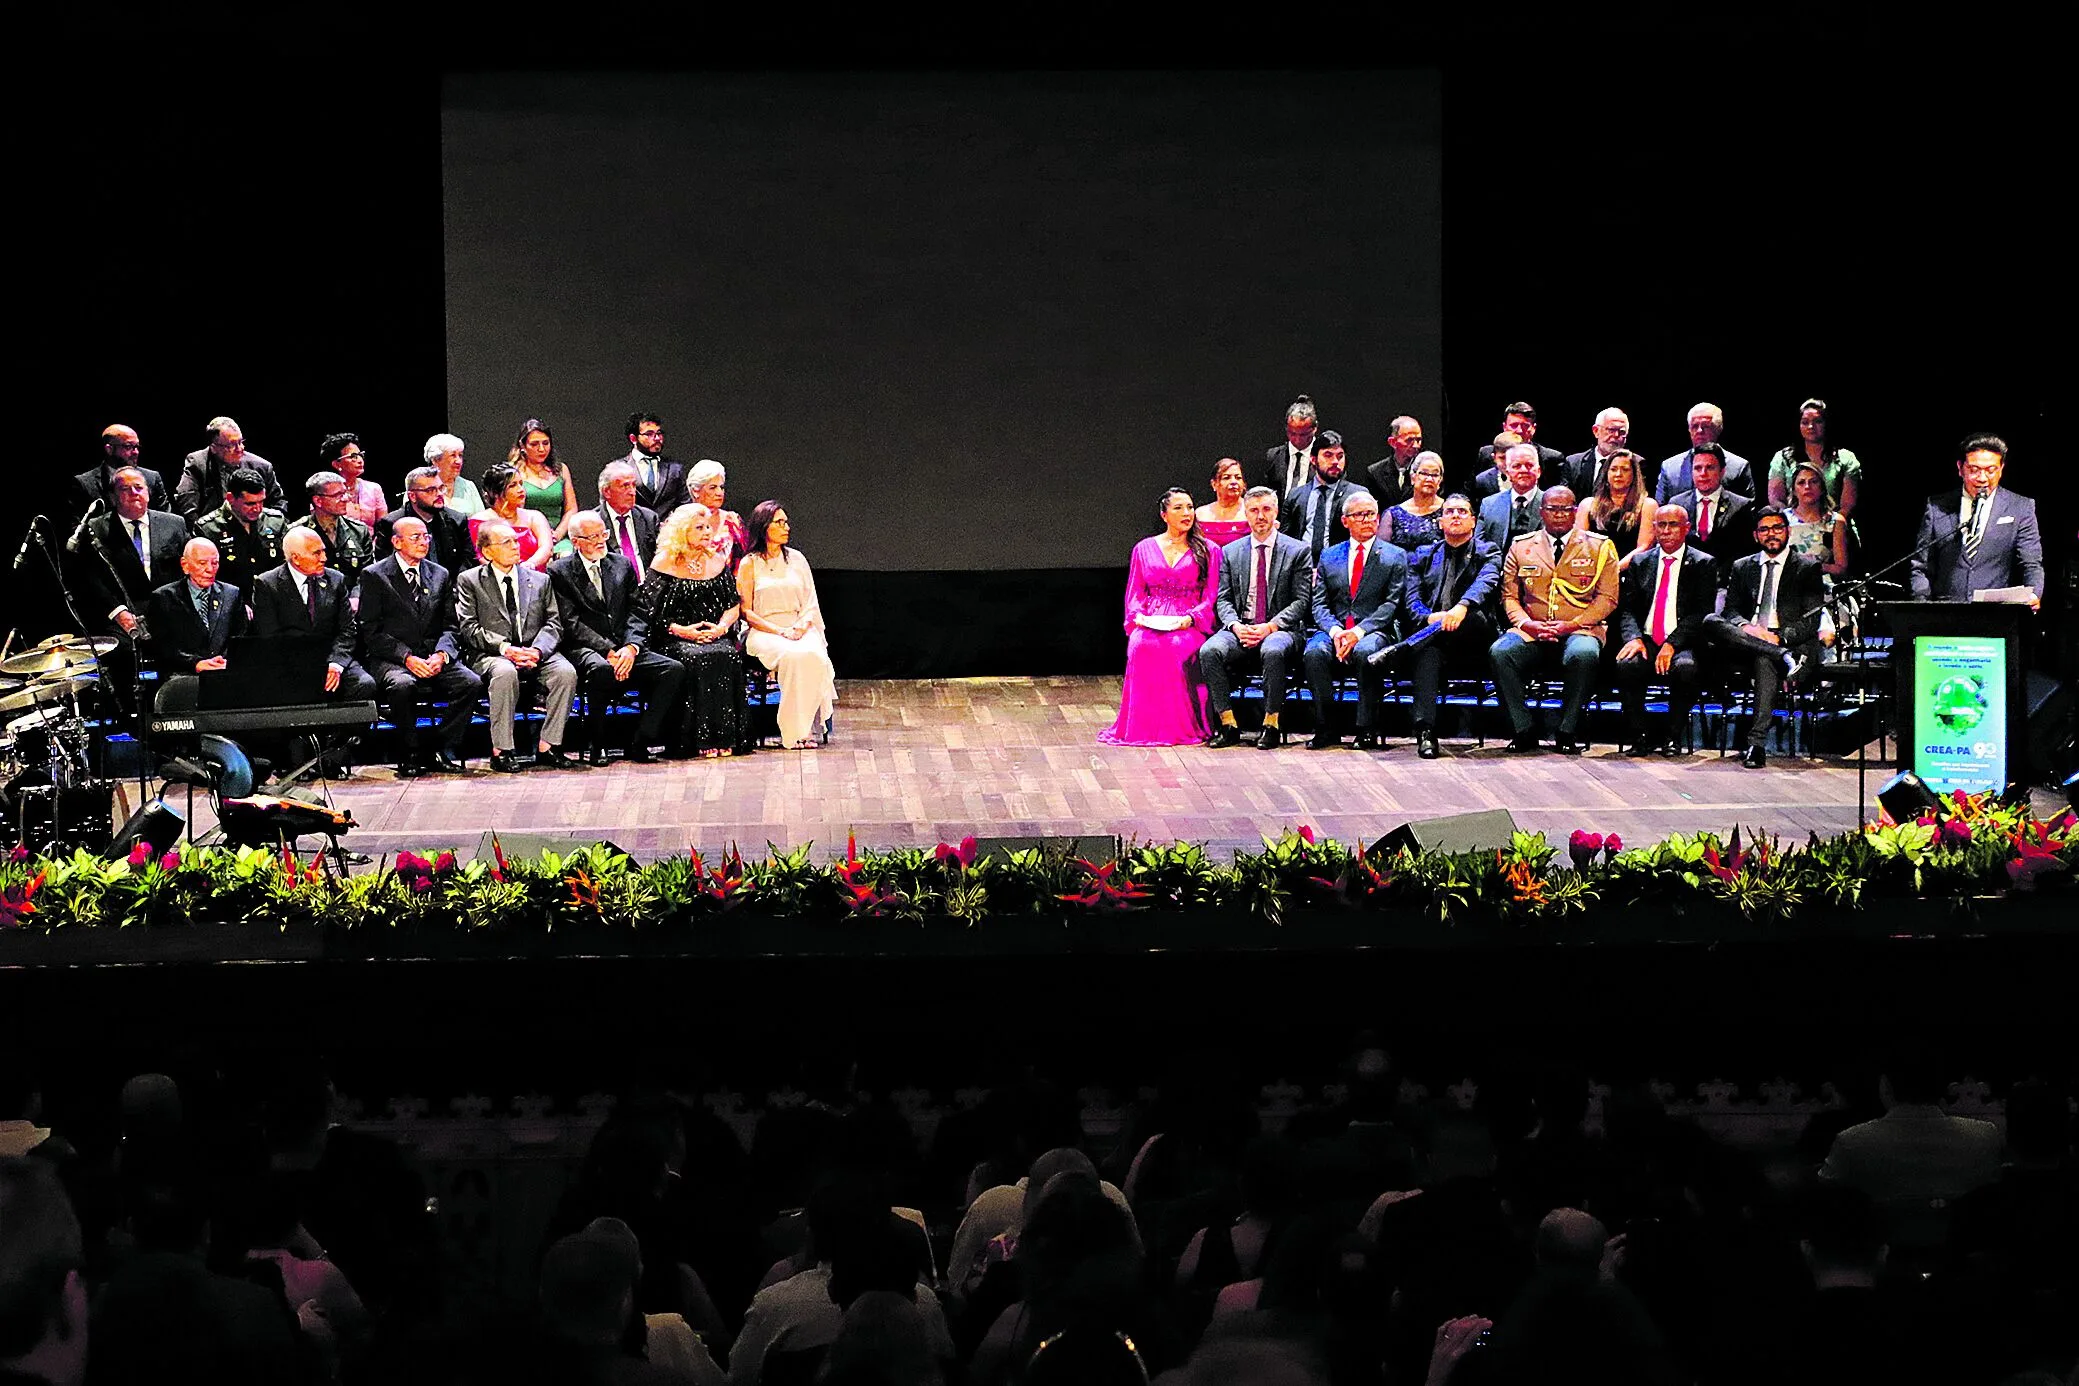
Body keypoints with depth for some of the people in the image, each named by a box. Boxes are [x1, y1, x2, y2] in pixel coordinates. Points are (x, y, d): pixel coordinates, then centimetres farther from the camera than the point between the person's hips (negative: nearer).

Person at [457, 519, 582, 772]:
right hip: (490, 655, -3)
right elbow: (469, 628, -3)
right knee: (505, 672, -38)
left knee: (566, 671, -27)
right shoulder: (469, 581, 8)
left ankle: (547, 748, -22)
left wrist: (538, 649, -13)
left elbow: (553, 623, 9)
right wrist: (505, 648, -18)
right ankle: (501, 751, -30)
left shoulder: (540, 581, 18)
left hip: (535, 653, 3)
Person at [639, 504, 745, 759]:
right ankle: (700, 739, -33)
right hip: (674, 640, -3)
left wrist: (722, 627, -7)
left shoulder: (717, 563, 15)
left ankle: (724, 738, -27)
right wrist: (681, 630, -14)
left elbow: (734, 604, 14)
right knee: (696, 659, -34)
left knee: (728, 655, -29)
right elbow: (646, 609, -4)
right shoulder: (665, 564, 1)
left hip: (714, 636, 3)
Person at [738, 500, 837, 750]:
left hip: (800, 629, 3)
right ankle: (796, 732, -32)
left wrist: (803, 625, -8)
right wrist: (780, 631, -12)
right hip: (763, 633, -3)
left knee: (814, 655, -32)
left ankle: (807, 728, -29)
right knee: (794, 656, -36)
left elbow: (811, 603, 15)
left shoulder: (796, 558, 16)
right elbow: (746, 612, 1)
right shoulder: (749, 564, 5)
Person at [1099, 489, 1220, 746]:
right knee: (1142, 645, -34)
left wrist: (1188, 619, -12)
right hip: (1150, 623, 1)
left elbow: (1211, 598, 6)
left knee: (1177, 647, -36)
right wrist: (1139, 616, -5)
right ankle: (1144, 724, -26)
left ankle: (1180, 725, -26)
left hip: (1189, 626, -1)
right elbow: (1134, 593, 16)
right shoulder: (1144, 549, 17)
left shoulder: (1208, 551, 12)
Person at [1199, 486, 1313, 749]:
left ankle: (1271, 725, -26)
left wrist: (1271, 627, -15)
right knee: (1209, 651, -29)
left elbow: (1301, 600, 0)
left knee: (1273, 651, -39)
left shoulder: (1297, 551, 6)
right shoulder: (1230, 552, 14)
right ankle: (1228, 725, -23)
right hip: (1240, 627, 3)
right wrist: (1235, 626, -12)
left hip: (1281, 629, -3)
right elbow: (1223, 599, 10)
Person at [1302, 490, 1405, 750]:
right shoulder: (1329, 556, 18)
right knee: (1315, 652, -31)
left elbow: (1392, 604, -1)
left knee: (1365, 652, -37)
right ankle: (1326, 729, -22)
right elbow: (1320, 604, 10)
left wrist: (1360, 631, -16)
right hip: (1335, 629, 2)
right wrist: (1335, 630, -12)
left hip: (1375, 631, -2)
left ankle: (1367, 731, -27)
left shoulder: (1395, 557, 10)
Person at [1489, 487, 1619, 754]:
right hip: (1532, 632, 2)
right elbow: (1509, 596, 12)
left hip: (1579, 630, -2)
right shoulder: (1521, 547, 15)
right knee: (1499, 652, -29)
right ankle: (1523, 731, -20)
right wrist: (1528, 624, -8)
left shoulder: (1598, 547, 9)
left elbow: (1607, 598, 3)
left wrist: (1572, 624, -11)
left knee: (1583, 655, -38)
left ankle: (1567, 733, -23)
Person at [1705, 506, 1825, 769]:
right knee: (1711, 622, -27)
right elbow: (1731, 610, 11)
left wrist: (1779, 637, -17)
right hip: (1747, 640, 3)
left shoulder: (1807, 568, 11)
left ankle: (1756, 743, -43)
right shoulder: (1742, 568, 22)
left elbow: (1811, 621, 1)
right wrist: (1746, 628, -13)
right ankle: (1783, 657, -34)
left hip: (1792, 643, -3)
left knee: (1765, 661, -40)